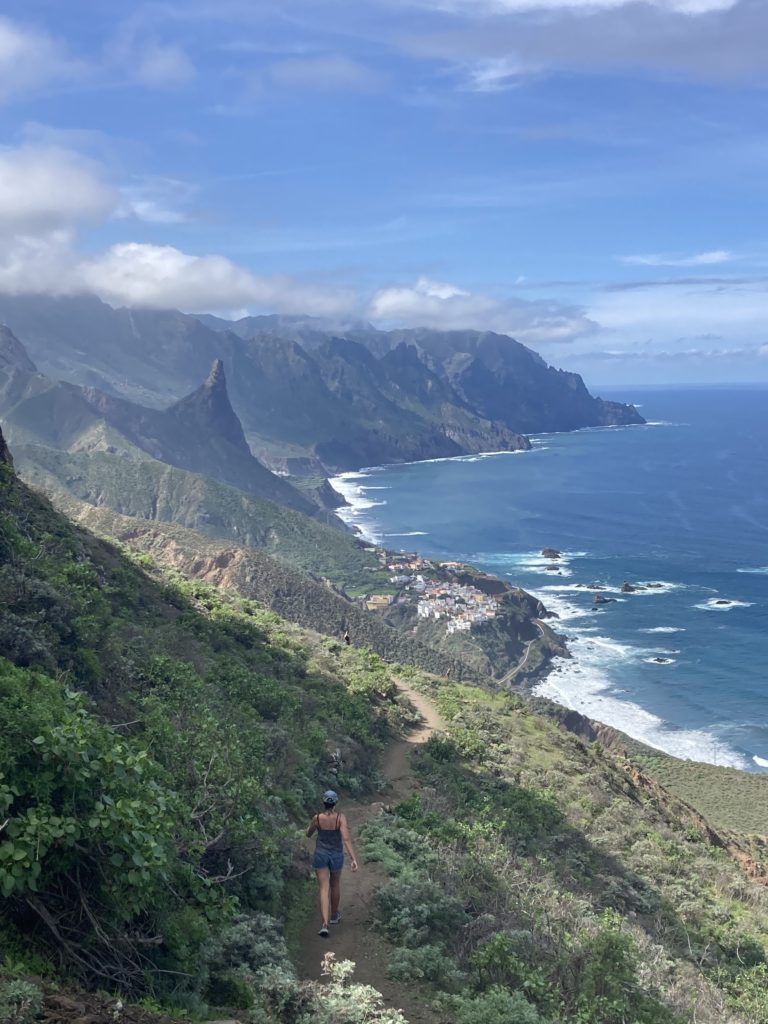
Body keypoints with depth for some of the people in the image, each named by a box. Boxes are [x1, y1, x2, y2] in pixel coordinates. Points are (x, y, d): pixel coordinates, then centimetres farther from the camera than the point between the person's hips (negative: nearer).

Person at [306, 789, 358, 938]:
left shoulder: (317, 818, -15)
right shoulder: (341, 818, -19)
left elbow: (308, 834, 4)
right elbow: (346, 839, -28)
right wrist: (353, 859, -30)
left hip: (321, 855, 0)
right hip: (336, 856, 1)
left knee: (324, 889, 0)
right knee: (335, 884, 27)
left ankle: (325, 925, -15)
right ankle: (334, 915, 43)